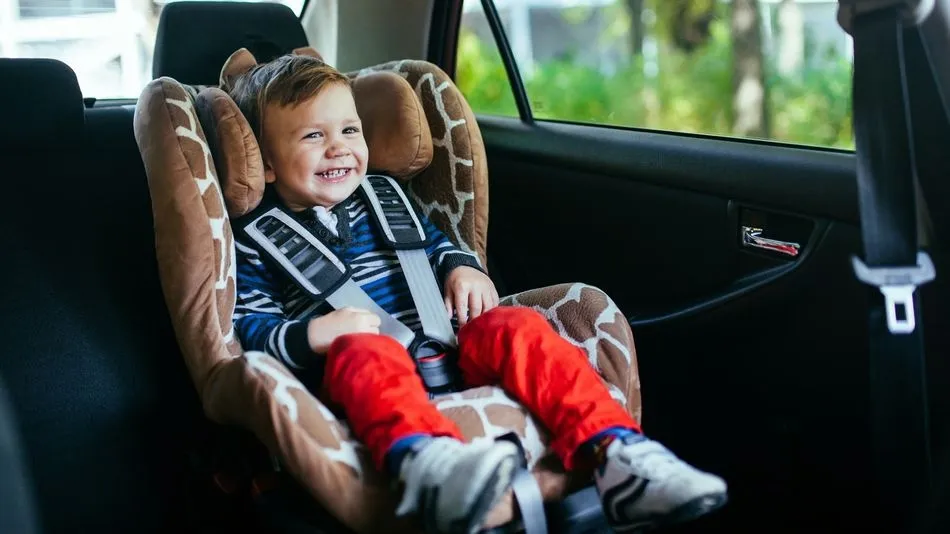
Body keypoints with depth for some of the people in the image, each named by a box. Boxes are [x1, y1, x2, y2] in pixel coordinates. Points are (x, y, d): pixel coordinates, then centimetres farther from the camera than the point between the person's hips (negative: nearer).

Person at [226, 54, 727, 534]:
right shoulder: (256, 241, 8)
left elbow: (433, 242, 34)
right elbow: (248, 327, 1)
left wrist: (462, 267, 10)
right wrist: (313, 334, -19)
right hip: (356, 371, -5)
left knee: (515, 327, -20)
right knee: (366, 350, -38)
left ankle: (611, 451, -35)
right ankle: (422, 458, -71)